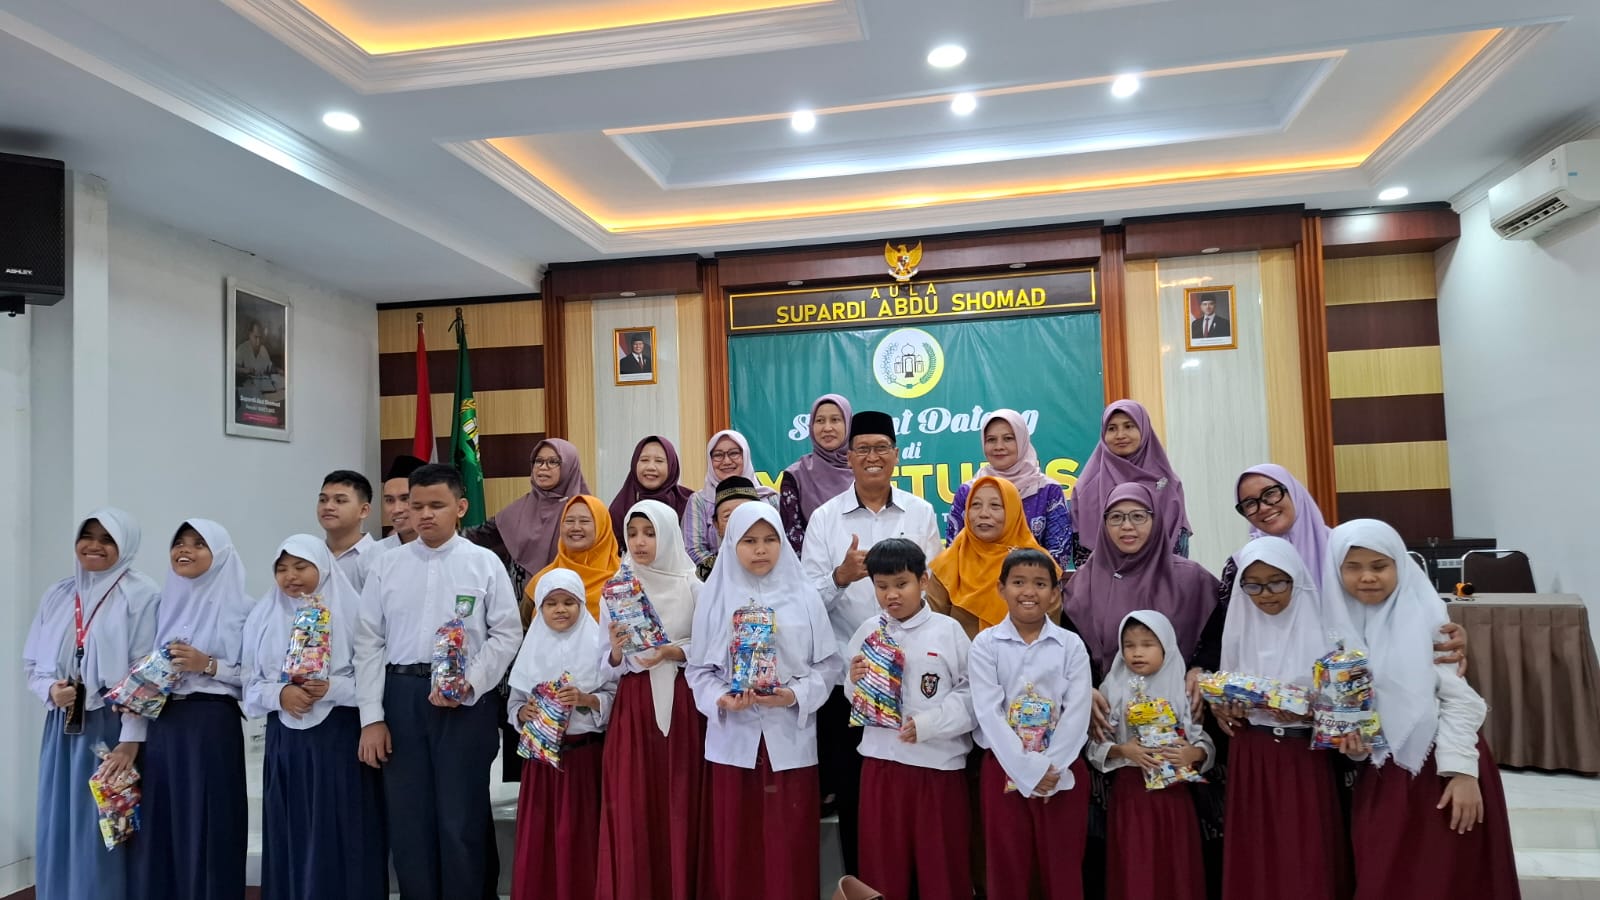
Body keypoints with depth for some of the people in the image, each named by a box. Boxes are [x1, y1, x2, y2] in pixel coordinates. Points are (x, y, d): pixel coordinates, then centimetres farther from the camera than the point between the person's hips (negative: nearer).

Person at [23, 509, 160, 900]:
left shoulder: (140, 595, -8)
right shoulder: (56, 595, 10)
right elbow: (32, 663, 16)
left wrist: (131, 741, -17)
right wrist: (50, 690, -7)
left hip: (111, 727, -5)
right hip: (63, 728, 5)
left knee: (103, 835, -1)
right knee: (57, 831, 10)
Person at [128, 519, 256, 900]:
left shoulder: (240, 608, -2)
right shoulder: (164, 604, 13)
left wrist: (209, 665, -15)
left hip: (212, 725, -5)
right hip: (160, 725, 5)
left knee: (206, 830, -1)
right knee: (157, 828, 7)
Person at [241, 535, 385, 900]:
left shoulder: (353, 612, -5)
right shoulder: (264, 617, 8)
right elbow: (251, 686, 8)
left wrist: (332, 688, -19)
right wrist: (280, 694, -11)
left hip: (341, 738, -3)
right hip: (286, 741, 4)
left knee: (342, 837, 0)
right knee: (290, 836, 8)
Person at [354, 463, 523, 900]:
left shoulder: (485, 563, 0)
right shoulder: (386, 566, 6)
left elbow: (507, 634, -1)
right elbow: (368, 643, 4)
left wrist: (469, 684, -13)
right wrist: (371, 718, -1)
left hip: (467, 698, -2)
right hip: (401, 694, 3)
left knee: (462, 818, 4)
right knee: (407, 817, 9)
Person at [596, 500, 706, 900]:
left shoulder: (691, 587, 0)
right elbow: (607, 668, 4)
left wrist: (673, 652, -15)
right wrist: (616, 649, -16)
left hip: (681, 704, -1)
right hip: (632, 705, 1)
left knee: (680, 805, 2)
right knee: (631, 809, 0)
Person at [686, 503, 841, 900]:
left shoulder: (804, 596, 1)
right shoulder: (715, 598, 3)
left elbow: (828, 664, 1)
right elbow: (698, 668, 3)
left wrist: (796, 695, -14)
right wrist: (721, 700, -14)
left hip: (790, 737, 0)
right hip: (733, 738, 1)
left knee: (789, 849, 5)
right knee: (735, 848, 6)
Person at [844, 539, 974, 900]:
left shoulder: (949, 630, -4)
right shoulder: (868, 631, 4)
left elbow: (971, 692, -9)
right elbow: (854, 696, 10)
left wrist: (928, 724, -17)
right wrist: (856, 681, -11)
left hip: (940, 762, -2)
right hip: (881, 761, 3)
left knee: (942, 864, 9)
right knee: (883, 862, 12)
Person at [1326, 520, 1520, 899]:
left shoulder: (1426, 616, -10)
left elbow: (1460, 698, -12)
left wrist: (1462, 772, -17)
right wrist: (1352, 741, -8)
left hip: (1440, 769, -4)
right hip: (1380, 777, 4)